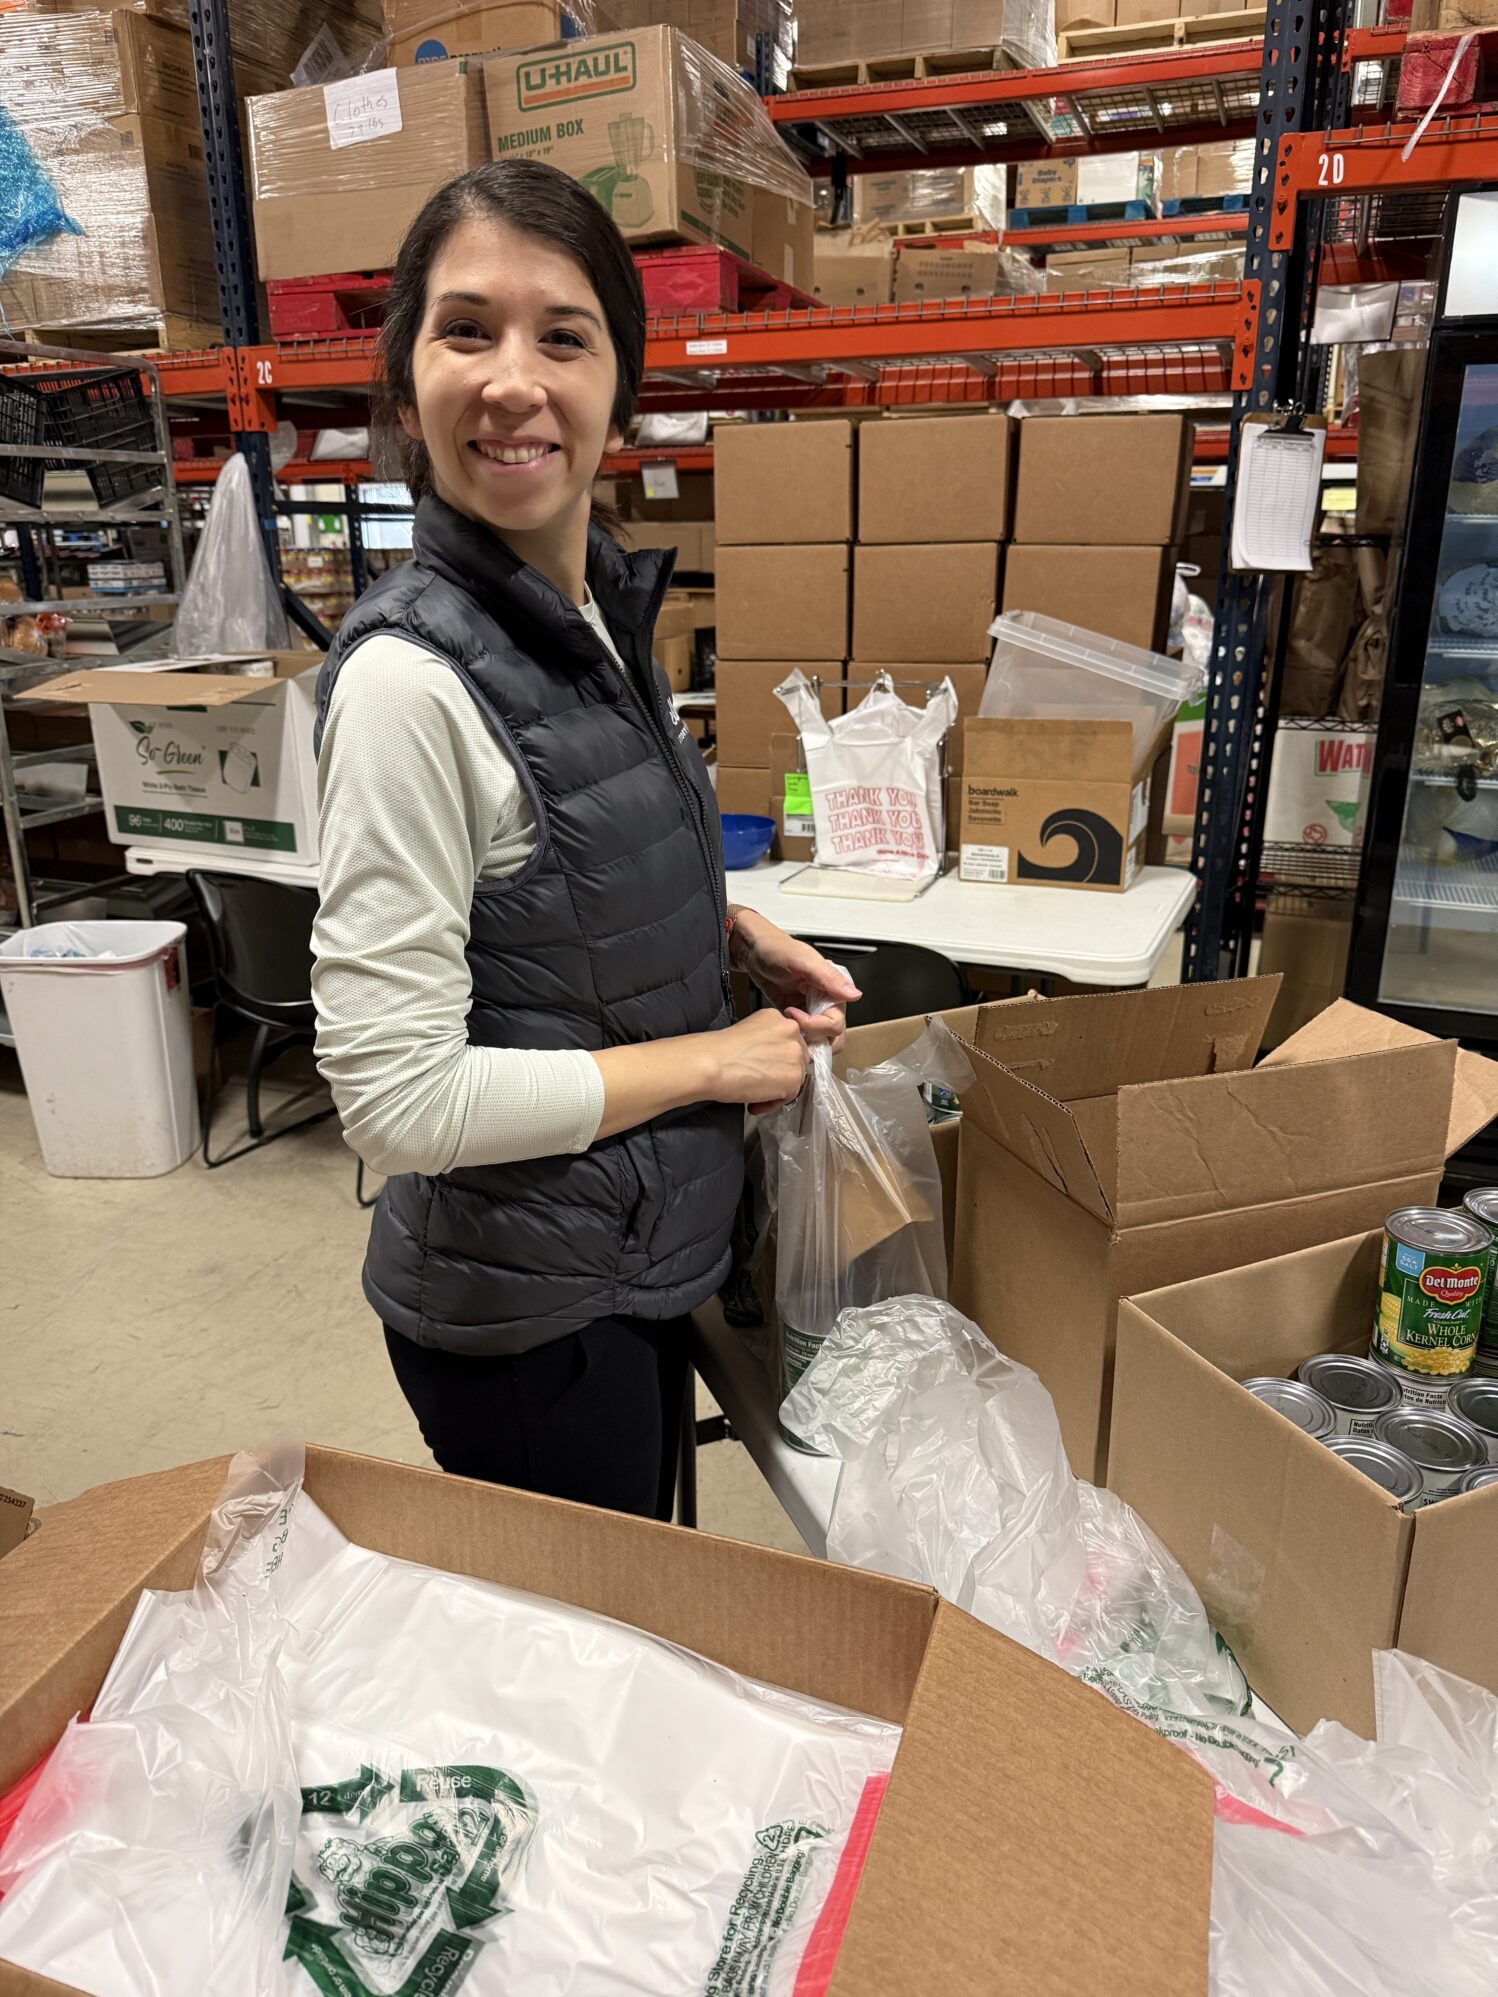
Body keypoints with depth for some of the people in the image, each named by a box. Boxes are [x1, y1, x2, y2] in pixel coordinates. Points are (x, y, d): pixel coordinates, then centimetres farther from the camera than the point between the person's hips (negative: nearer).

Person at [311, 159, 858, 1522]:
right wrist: (715, 1060, -19)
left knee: (644, 1567, 29)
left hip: (639, 1248, 8)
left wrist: (733, 932, -2)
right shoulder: (411, 676, -26)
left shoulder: (601, 603, 0)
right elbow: (400, 1100, -27)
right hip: (524, 1303, -7)